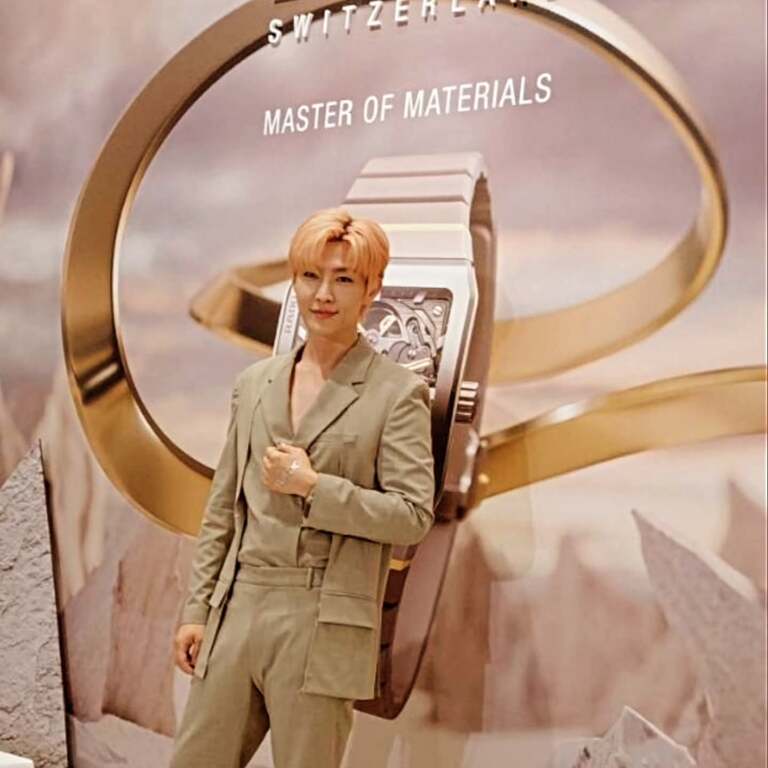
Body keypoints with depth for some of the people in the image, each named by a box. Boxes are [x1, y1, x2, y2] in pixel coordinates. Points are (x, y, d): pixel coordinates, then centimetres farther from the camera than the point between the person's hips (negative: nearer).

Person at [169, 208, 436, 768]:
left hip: (325, 630, -4)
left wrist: (313, 486, -14)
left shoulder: (399, 392, -4)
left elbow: (414, 516, -9)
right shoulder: (254, 383, 11)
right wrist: (197, 608, 11)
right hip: (238, 612, 5)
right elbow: (222, 508, 14)